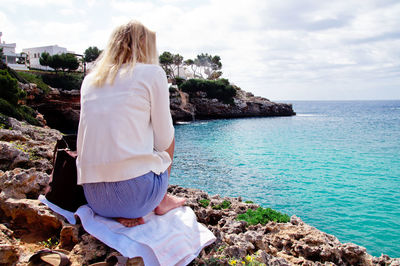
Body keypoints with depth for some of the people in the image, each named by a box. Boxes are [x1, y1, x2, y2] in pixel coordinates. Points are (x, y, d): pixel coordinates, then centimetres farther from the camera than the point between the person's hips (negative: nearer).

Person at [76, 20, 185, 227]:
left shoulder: (89, 80, 14)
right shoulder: (152, 73, -2)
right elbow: (163, 140, 0)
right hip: (137, 193, -4)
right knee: (169, 133, 23)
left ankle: (122, 214, 12)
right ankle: (161, 201, 27)